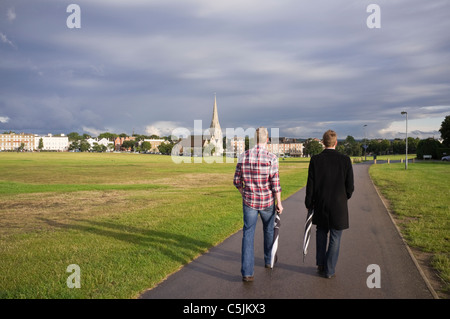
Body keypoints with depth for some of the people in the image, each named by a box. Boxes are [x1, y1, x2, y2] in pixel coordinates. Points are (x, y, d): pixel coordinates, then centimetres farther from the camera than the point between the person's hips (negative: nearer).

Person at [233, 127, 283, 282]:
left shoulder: (243, 156, -4)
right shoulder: (271, 157, -14)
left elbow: (237, 181, 2)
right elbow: (275, 183, -15)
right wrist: (279, 203, -4)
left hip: (249, 202, 1)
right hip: (267, 202, -1)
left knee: (248, 235, 4)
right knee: (269, 230, 22)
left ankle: (247, 272, -2)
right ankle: (269, 260, 42)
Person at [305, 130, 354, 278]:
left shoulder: (315, 160, -8)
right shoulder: (345, 160, -9)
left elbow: (310, 185, -6)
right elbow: (350, 186, -5)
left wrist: (309, 203, 7)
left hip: (320, 206, 2)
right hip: (339, 206, -1)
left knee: (321, 233, 22)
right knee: (335, 238, 9)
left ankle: (320, 264, 26)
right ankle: (329, 270, 16)